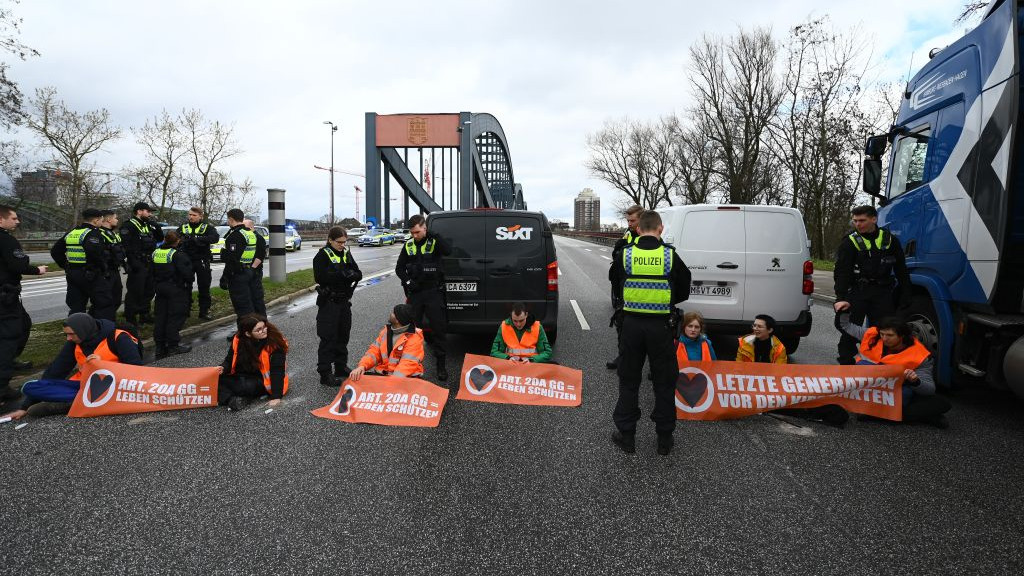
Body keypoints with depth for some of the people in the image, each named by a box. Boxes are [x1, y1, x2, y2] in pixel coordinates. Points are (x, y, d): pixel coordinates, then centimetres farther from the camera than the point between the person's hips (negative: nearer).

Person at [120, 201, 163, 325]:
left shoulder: (147, 225, 18)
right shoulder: (129, 225, -10)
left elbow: (160, 238, 21)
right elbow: (126, 245, -19)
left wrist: (156, 226, 4)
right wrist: (133, 262, -24)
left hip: (149, 264, 9)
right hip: (137, 265, -9)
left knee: (149, 291, 15)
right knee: (135, 292, -5)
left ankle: (144, 315, 28)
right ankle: (130, 318, 4)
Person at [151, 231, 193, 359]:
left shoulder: (155, 253, 6)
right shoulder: (178, 255, -16)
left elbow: (152, 271, 14)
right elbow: (186, 272, -19)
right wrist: (188, 282, -2)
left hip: (160, 288, 7)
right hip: (176, 289, -7)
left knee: (161, 316, 12)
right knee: (176, 316, -1)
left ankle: (160, 346, 16)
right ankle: (173, 346, 0)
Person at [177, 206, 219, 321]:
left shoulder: (207, 227, 1)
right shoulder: (183, 227, 10)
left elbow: (215, 238, -17)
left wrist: (198, 239, -28)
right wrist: (182, 239, -24)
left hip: (202, 262, -2)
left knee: (204, 288, 3)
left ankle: (204, 312, 12)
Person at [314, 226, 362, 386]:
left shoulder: (347, 254, 10)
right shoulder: (322, 256, -7)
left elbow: (358, 274, 5)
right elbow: (320, 277, -20)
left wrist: (351, 274, -17)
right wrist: (342, 274, -21)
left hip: (344, 301, 6)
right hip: (328, 302, -6)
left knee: (343, 335, 14)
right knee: (328, 338, -5)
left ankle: (341, 367, 27)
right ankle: (325, 373, 0)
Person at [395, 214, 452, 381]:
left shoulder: (434, 242, -5)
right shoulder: (409, 245, 7)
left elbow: (448, 252, -26)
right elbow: (399, 268, 14)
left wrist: (434, 236, -29)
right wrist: (408, 281, -2)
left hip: (433, 292, -4)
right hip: (414, 292, 4)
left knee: (439, 328, -1)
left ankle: (441, 365, 7)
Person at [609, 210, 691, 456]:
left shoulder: (625, 255, -4)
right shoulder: (670, 256, -7)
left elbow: (617, 291, 6)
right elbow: (683, 293, 3)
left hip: (632, 324, 1)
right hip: (661, 327, 0)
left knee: (629, 381, 13)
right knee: (664, 383, 12)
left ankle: (626, 435, 20)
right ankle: (665, 438, 21)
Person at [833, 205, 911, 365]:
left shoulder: (890, 240, 7)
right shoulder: (849, 242, -1)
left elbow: (901, 270, 11)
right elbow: (841, 272, -10)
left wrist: (905, 296, 5)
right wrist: (841, 298, -22)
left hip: (883, 293, 2)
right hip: (857, 291, -2)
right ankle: (846, 364, 8)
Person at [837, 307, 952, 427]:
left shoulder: (919, 356, -13)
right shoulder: (873, 336, -8)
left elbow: (930, 389, -12)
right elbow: (846, 325, 9)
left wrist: (915, 381, -32)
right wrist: (844, 311, -10)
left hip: (899, 391, -1)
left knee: (943, 403, -21)